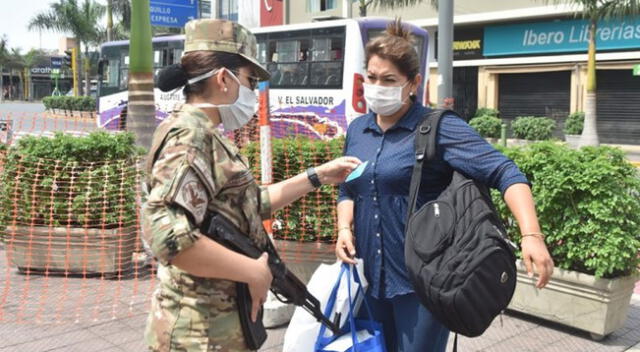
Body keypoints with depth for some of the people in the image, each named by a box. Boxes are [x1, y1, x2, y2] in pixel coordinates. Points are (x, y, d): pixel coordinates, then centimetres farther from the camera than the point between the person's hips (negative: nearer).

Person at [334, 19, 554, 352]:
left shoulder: (438, 128, -11)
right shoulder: (357, 130, 8)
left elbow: (504, 173, -18)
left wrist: (531, 235, -30)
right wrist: (344, 229, 1)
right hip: (371, 276, 6)